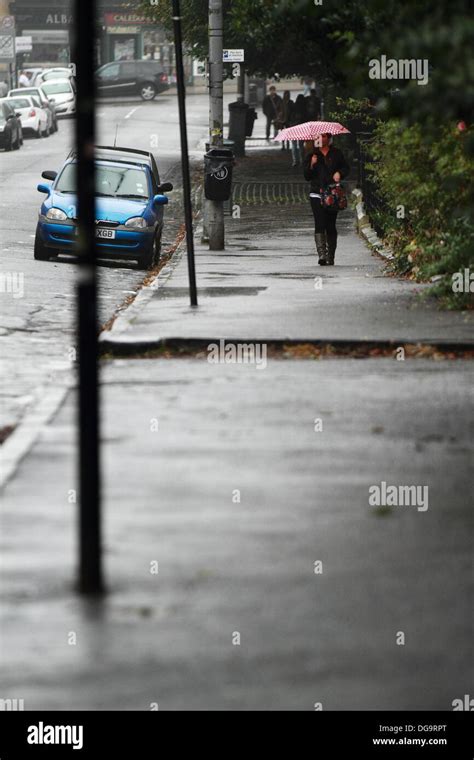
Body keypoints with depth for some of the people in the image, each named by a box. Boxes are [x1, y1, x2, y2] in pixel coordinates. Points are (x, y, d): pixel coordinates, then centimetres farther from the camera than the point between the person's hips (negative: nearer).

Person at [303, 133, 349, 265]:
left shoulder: (336, 153, 10)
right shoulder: (312, 155, 8)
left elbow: (346, 167, 16)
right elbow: (307, 176, 5)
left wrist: (339, 173, -5)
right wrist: (312, 165, -12)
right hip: (317, 194, -1)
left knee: (331, 226, 1)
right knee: (320, 224, -15)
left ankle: (330, 257, 8)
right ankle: (321, 254, -23)